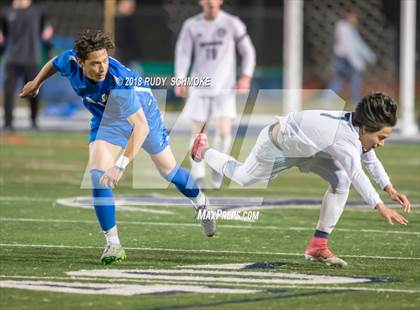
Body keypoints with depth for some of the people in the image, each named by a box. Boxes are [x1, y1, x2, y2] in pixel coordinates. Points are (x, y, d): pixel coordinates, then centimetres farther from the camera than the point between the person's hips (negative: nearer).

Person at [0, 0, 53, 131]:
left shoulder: (37, 12, 3)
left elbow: (44, 34, 10)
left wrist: (48, 35, -7)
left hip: (31, 60, -1)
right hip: (12, 60, 1)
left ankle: (33, 120, 27)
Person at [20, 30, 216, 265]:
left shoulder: (119, 80, -44)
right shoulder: (70, 62, -28)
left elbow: (142, 126, -49)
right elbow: (55, 63, -1)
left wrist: (121, 165, -55)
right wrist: (36, 83, 17)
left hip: (142, 111, -3)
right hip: (106, 118, 3)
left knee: (168, 169, 13)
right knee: (98, 174, -17)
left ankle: (201, 202, 45)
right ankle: (113, 243, -9)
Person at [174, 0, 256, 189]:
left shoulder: (232, 24, 0)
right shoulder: (191, 25, 3)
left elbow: (247, 51, 6)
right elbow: (182, 52, 2)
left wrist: (246, 76, -7)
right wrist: (180, 80, -11)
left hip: (224, 87, -1)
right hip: (199, 87, 1)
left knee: (224, 131, -14)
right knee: (197, 132, 0)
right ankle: (198, 176, 13)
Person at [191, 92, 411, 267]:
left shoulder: (360, 129, -17)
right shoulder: (346, 139, -44)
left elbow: (370, 159, 2)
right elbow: (357, 175, -58)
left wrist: (390, 189, -10)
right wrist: (380, 206, -66)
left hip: (306, 147, 7)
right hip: (277, 145, -7)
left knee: (341, 180, -15)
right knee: (242, 176, 20)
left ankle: (318, 246, -6)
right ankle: (204, 151, 53)